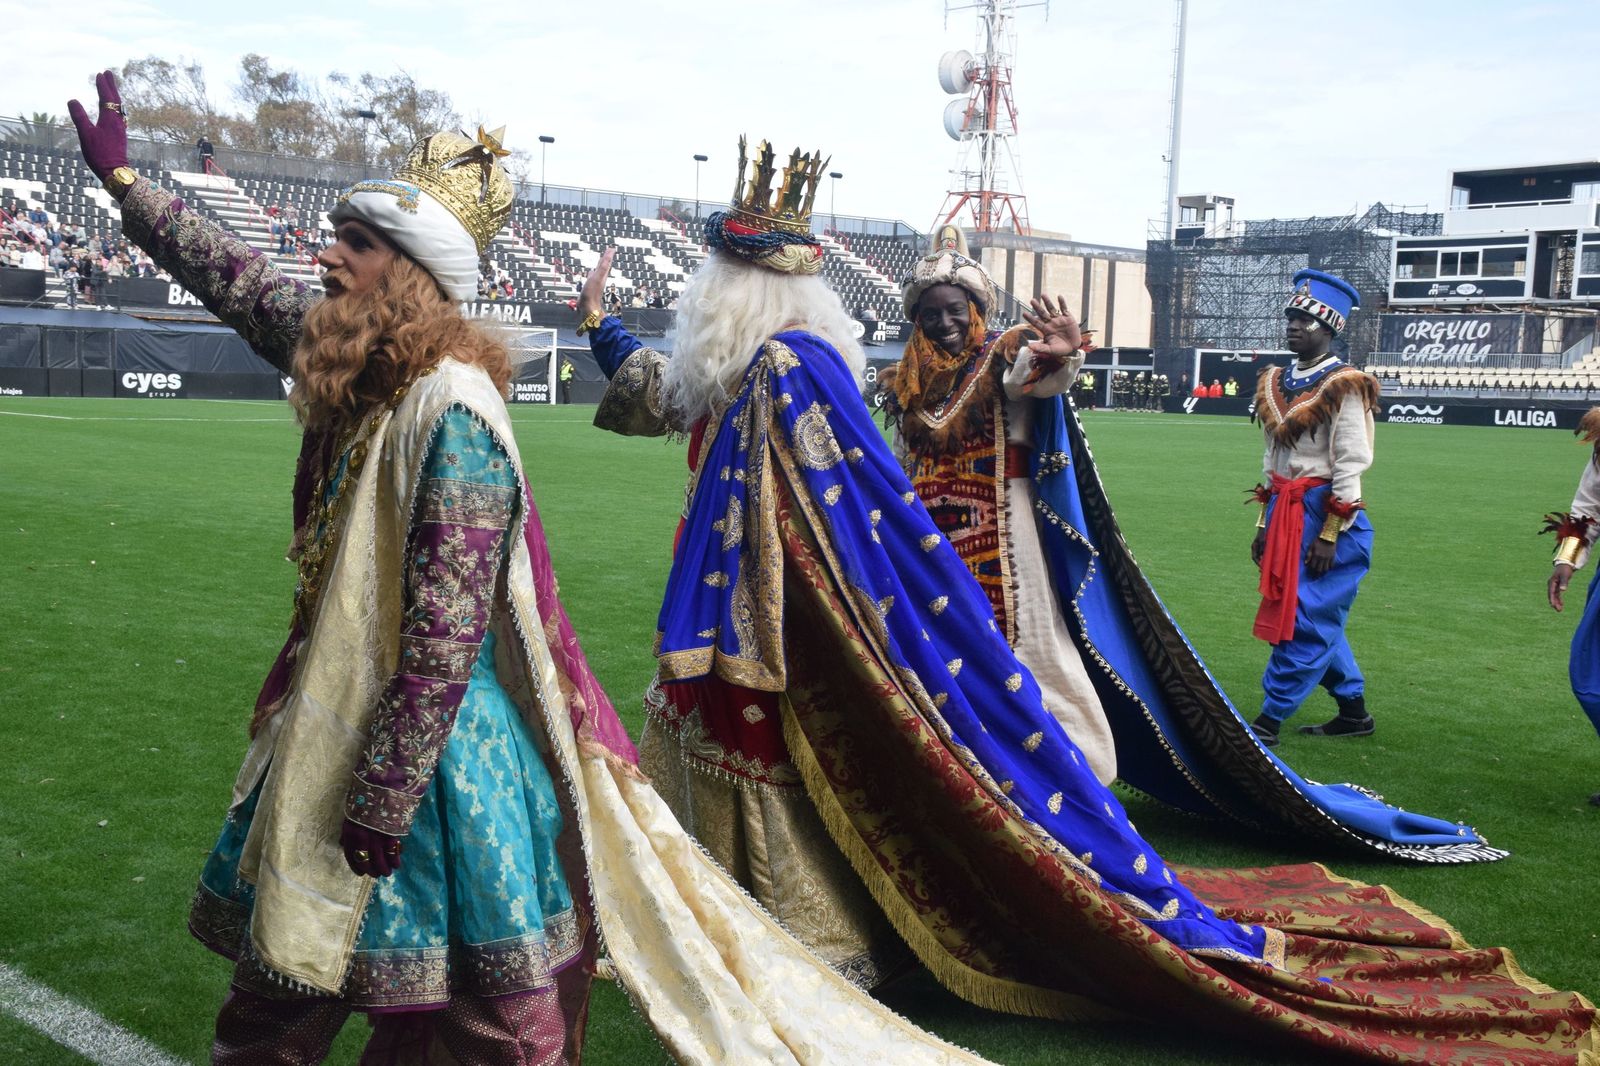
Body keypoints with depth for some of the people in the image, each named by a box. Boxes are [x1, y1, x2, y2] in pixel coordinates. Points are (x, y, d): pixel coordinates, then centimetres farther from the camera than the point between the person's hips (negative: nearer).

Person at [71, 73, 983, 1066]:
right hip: (335, 712, 8)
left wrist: (380, 799, -20)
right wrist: (124, 178, 28)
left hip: (432, 736, -8)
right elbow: (239, 278, 19)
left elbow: (443, 636, -24)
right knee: (283, 952, 24)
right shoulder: (352, 359, 0)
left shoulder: (451, 409, -24)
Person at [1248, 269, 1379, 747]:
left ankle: (1269, 721, -1)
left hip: (1325, 516, -8)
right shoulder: (1277, 383, 13)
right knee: (1320, 620, 15)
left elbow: (1351, 466, -14)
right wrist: (1265, 523, 16)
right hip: (1285, 514, 9)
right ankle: (1354, 711, 27)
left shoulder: (1344, 386, -11)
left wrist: (1329, 534, -18)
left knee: (1306, 618, -4)